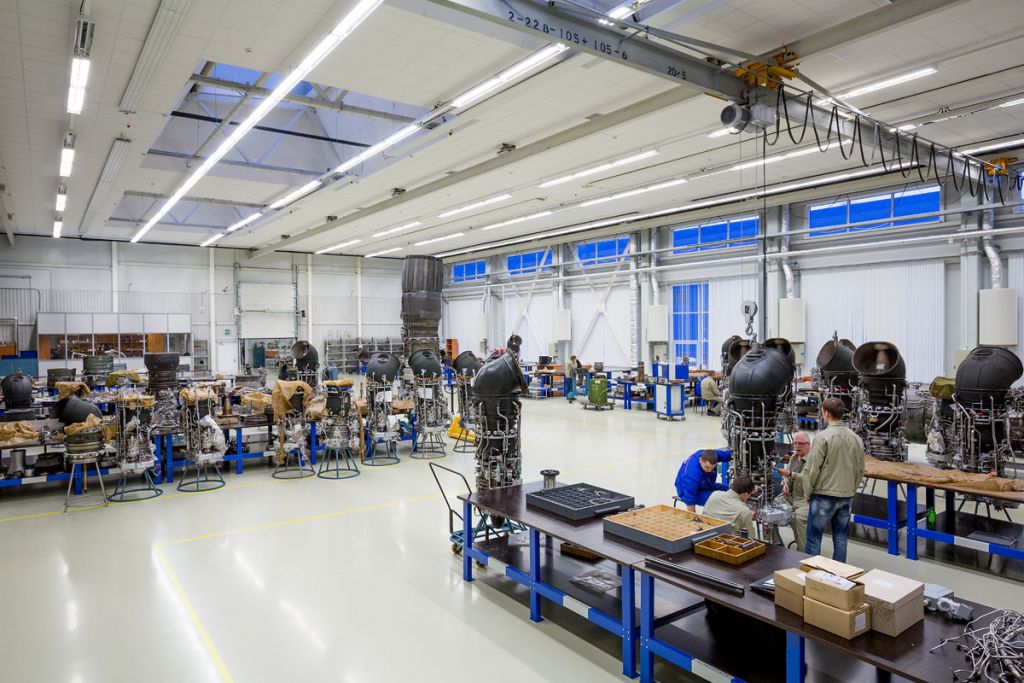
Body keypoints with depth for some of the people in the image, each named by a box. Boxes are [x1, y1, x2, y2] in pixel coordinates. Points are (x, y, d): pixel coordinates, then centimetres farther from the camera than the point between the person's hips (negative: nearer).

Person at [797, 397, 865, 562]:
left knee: (813, 538, 4)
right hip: (847, 497, 6)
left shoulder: (823, 437, -15)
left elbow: (812, 469, -13)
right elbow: (860, 470, 9)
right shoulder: (856, 439, 3)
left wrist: (808, 492, 0)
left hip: (824, 495, -6)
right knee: (840, 539, 13)